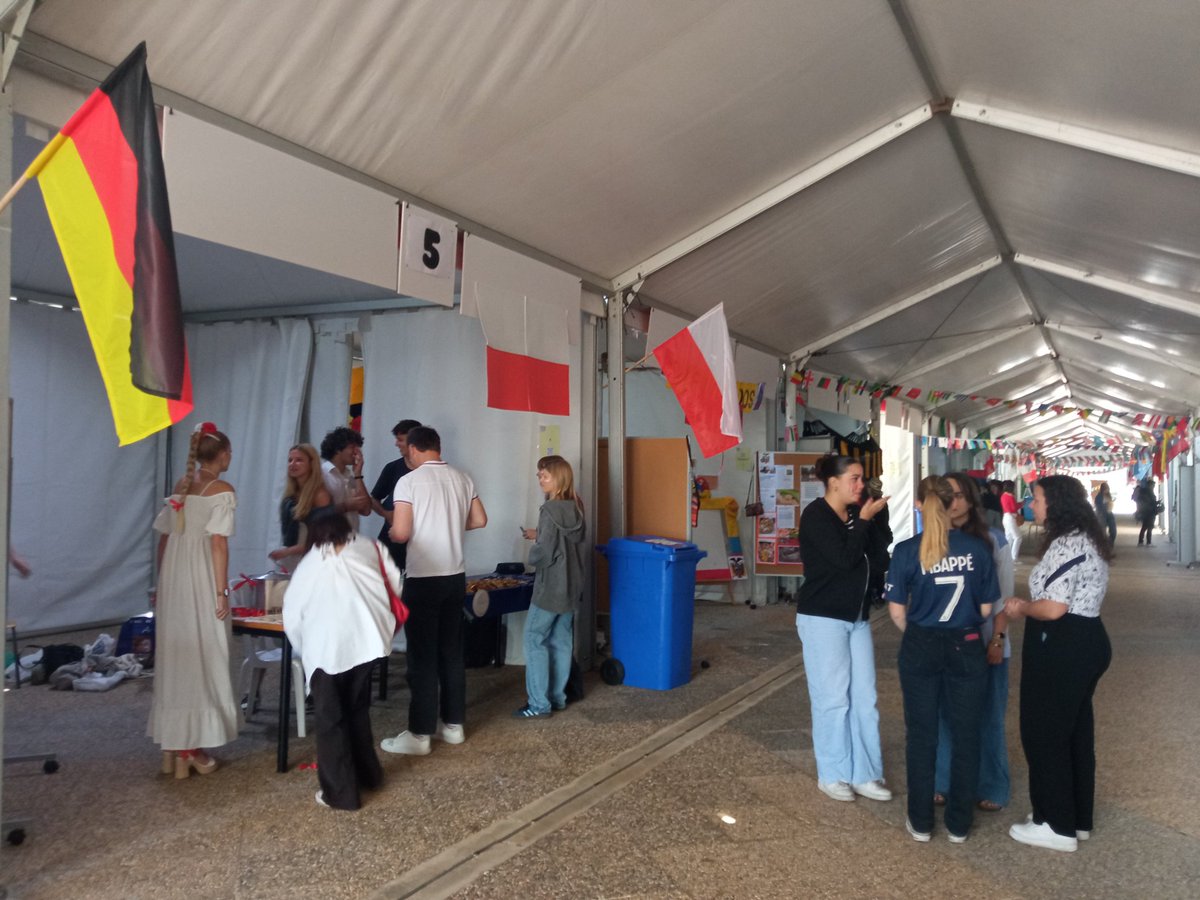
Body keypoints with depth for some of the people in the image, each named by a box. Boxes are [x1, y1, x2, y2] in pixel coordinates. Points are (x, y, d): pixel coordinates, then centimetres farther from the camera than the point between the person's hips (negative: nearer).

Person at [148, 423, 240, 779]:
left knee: (173, 660, 13)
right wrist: (221, 593, -13)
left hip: (173, 582, 7)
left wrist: (162, 584, 19)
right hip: (201, 583, -6)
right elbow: (218, 544, -15)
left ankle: (172, 744, 22)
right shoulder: (222, 490, -9)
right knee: (200, 661, 3)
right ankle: (190, 748, 8)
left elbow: (164, 539, 12)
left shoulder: (180, 487, 11)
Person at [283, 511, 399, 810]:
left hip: (325, 647, -2)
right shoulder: (370, 547, 22)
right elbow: (395, 585, 14)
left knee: (330, 720, 10)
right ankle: (368, 774, 35)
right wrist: (384, 624, 28)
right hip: (366, 638, 2)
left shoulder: (309, 564, 21)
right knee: (358, 709, 22)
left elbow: (292, 617, 18)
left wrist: (306, 651, 32)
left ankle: (340, 793, 13)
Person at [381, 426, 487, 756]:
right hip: (455, 576, 6)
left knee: (422, 657, 0)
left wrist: (390, 530, 7)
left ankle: (419, 735, 7)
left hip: (423, 579, -6)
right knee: (452, 652, 13)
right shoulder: (463, 479, 6)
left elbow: (400, 534, -16)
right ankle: (453, 725, 22)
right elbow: (480, 520, 11)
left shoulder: (409, 481, -12)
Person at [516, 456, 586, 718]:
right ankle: (558, 697, 21)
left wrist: (531, 554, -1)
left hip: (550, 587, -8)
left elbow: (544, 553, -21)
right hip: (570, 586, 8)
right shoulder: (576, 508, 5)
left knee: (535, 640, 0)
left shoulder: (550, 510, -19)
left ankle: (539, 704, 1)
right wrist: (538, 534, 14)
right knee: (562, 642, 14)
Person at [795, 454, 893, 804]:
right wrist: (864, 519, -16)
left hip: (857, 617, 7)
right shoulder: (816, 515, -12)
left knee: (864, 697, 9)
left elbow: (876, 554, 8)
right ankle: (832, 776, 15)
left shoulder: (854, 513, 8)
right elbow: (843, 559, -21)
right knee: (833, 698, 0)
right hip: (823, 618, -7)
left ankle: (864, 774, 19)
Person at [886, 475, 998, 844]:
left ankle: (921, 822, 21)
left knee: (922, 735, 11)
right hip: (966, 648, 1)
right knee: (965, 735, 13)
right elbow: (986, 608, 0)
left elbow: (897, 611, -7)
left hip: (921, 649, -1)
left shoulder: (907, 551, -11)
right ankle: (959, 823, 24)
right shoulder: (978, 548, -7)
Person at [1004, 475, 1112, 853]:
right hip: (1084, 642, 11)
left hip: (1062, 648, -11)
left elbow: (1053, 609, -25)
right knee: (1074, 731, 18)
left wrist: (1021, 608, -6)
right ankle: (1078, 819, 30)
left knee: (1043, 732, 2)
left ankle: (1057, 825, 13)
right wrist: (1027, 604, 9)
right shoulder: (1086, 539, 12)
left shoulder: (1066, 544, -21)